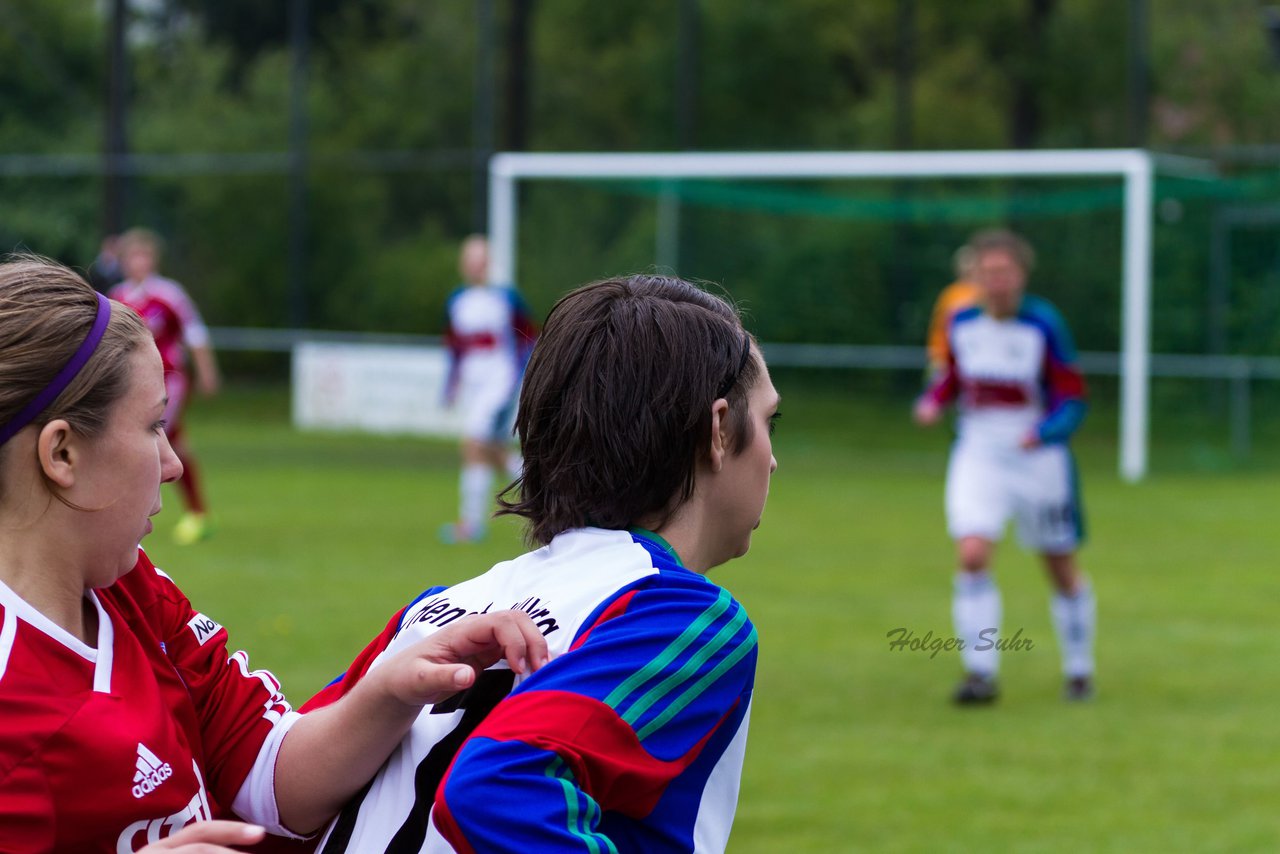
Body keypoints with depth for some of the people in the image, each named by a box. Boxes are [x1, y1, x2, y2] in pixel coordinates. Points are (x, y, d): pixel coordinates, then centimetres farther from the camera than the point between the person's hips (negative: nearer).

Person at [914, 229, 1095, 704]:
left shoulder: (1043, 325, -13)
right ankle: (981, 673, -14)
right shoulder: (962, 324, 0)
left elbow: (1073, 399, -11)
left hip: (1039, 462, -2)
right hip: (978, 459, 2)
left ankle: (1078, 671, 29)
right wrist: (932, 400, -2)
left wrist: (1046, 432, -30)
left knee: (1062, 571, 9)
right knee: (972, 555, -19)